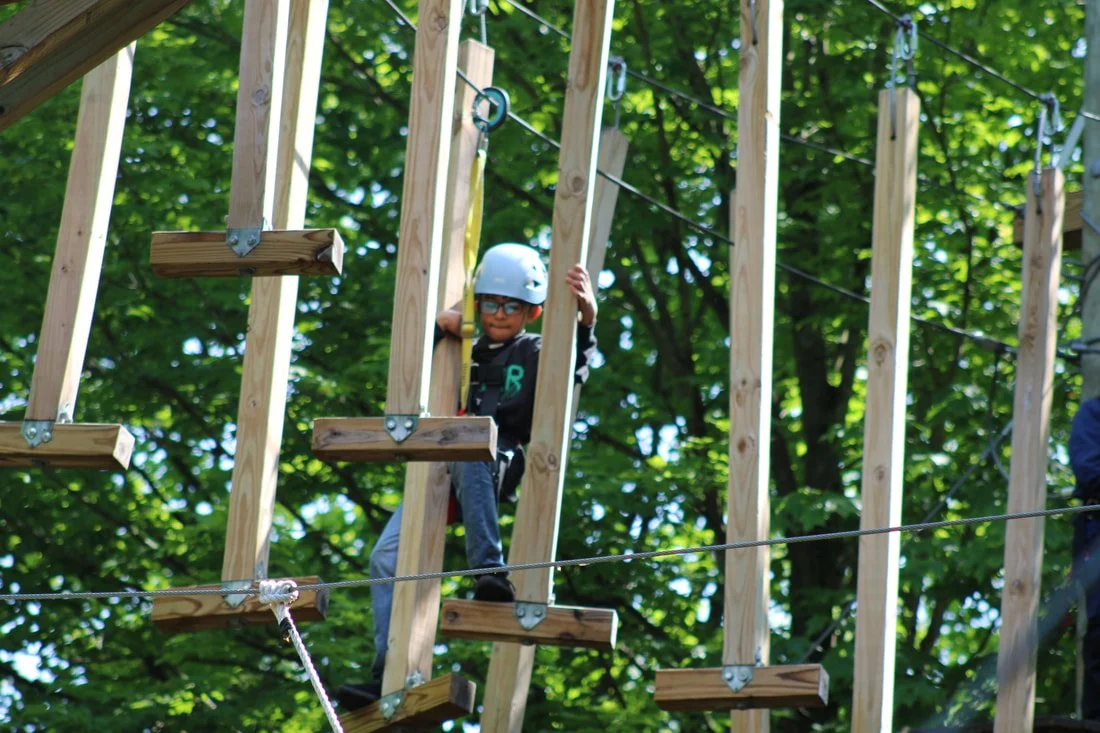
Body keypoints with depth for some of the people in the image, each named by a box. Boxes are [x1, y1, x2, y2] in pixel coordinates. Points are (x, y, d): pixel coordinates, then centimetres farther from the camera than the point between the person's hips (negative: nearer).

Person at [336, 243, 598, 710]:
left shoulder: (536, 356, 13)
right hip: (441, 476, 5)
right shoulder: (465, 354, 27)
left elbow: (572, 372, -9)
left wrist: (585, 320, -29)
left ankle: (490, 572, -47)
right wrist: (438, 327, 2)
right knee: (387, 557, -15)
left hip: (497, 470, -5)